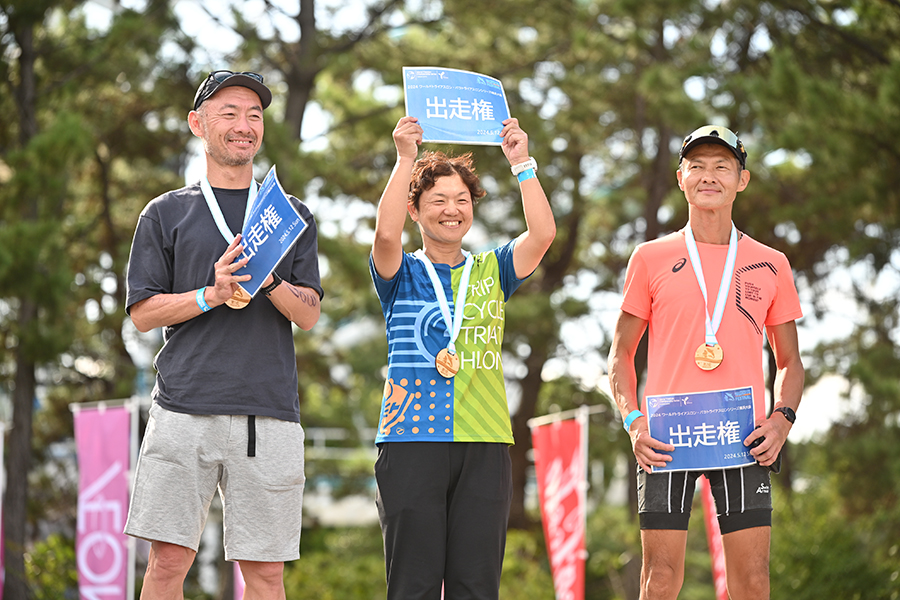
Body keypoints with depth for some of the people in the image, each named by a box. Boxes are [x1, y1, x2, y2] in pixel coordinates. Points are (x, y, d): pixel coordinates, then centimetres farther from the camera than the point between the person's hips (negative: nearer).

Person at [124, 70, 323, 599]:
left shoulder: (293, 215, 18)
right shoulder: (167, 213, 13)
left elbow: (309, 314, 10)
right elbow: (143, 311, 7)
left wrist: (269, 278, -10)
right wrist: (212, 295, -9)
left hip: (270, 411, 1)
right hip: (186, 409, -1)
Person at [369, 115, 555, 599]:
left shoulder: (491, 270, 16)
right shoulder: (402, 274, 10)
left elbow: (543, 234, -1)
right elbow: (386, 234, -12)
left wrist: (521, 163, -6)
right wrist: (405, 158, -15)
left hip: (484, 446, 2)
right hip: (412, 439, -2)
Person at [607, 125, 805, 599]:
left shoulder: (770, 265, 11)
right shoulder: (651, 258, 8)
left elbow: (789, 361, 17)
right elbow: (621, 352, 12)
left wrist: (783, 418, -2)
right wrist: (632, 419, -5)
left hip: (744, 443, 1)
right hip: (665, 439, -1)